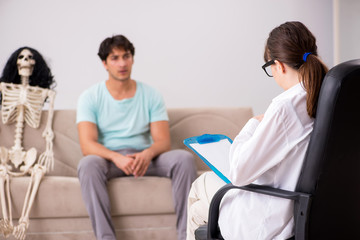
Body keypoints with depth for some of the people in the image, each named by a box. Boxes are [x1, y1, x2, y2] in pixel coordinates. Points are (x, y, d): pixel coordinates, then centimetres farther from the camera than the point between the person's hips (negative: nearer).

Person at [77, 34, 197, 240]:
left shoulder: (151, 95, 6)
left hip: (144, 158, 2)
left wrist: (147, 154, -27)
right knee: (88, 164, -36)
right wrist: (117, 157, -32)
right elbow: (87, 144, -12)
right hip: (108, 159, -2)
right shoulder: (90, 98, 0)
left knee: (184, 158, -25)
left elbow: (163, 141, -2)